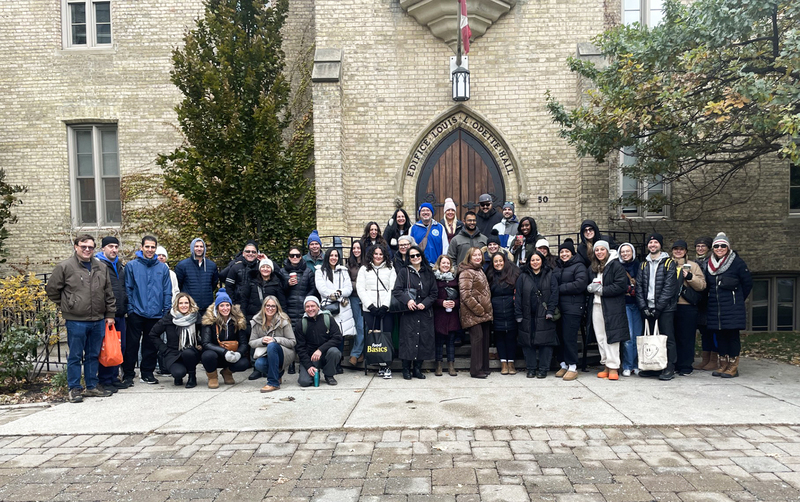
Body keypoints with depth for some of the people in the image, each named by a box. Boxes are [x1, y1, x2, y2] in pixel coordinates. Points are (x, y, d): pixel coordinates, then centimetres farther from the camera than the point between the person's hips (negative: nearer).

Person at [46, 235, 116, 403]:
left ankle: (92, 386, 24)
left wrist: (110, 314, 11)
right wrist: (66, 306, 6)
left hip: (98, 320, 4)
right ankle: (74, 388, 15)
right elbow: (51, 289, 3)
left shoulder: (101, 267, 10)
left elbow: (109, 293, 14)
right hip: (76, 321, -4)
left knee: (93, 355, 14)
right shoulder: (65, 267, -5)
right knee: (75, 356, 4)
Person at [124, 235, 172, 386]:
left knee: (151, 345, 10)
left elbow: (167, 291, 7)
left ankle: (147, 373, 21)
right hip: (136, 313, -2)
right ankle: (128, 374, 12)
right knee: (132, 344, 1)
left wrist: (166, 310, 1)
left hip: (156, 314, 2)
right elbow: (128, 289, 0)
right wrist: (130, 308, -6)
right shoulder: (132, 266, 1)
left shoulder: (163, 268, 6)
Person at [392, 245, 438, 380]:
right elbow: (396, 291, -4)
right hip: (408, 313, -3)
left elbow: (434, 293, 9)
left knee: (424, 339, 2)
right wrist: (407, 300, -19)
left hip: (425, 312, 3)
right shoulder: (403, 272, 4)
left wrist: (424, 304, -6)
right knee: (408, 339, -4)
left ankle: (417, 368, 13)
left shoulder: (428, 273, 11)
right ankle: (406, 369, 6)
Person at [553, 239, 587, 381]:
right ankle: (563, 365, 17)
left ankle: (573, 367, 1)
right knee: (560, 337, 6)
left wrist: (560, 289, -10)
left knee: (569, 337, -8)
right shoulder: (557, 269, 20)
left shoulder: (579, 266, -1)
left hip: (573, 308, -6)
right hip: (559, 308, 6)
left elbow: (580, 284, -16)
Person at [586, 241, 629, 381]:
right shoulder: (592, 268, 17)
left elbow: (621, 286, -13)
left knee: (611, 337, -6)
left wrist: (601, 290, -12)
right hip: (596, 306, 6)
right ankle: (606, 365, 15)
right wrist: (590, 287, 1)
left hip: (612, 307, -6)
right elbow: (588, 285, 25)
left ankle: (613, 367, -1)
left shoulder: (616, 266, -5)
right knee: (600, 338, 7)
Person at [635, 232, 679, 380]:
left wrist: (658, 307, -14)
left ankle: (669, 368, 5)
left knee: (667, 337, -1)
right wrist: (643, 307, -3)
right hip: (648, 309, 4)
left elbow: (669, 287, -9)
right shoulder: (644, 265, 14)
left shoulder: (669, 263, -1)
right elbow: (639, 287, 9)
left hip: (665, 308, -4)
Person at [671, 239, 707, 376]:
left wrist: (690, 277, -12)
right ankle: (673, 364, 12)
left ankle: (685, 366, 9)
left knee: (686, 337, 0)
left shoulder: (693, 266, 10)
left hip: (687, 307, -2)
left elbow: (702, 285, 1)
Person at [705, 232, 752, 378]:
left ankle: (733, 366, 4)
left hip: (733, 308, -5)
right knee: (719, 335, 8)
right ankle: (723, 365, 17)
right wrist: (714, 298, 14)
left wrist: (738, 299, 6)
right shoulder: (710, 264, 10)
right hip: (715, 308, 5)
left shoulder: (737, 262, -4)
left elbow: (748, 282, 1)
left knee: (732, 335, -2)